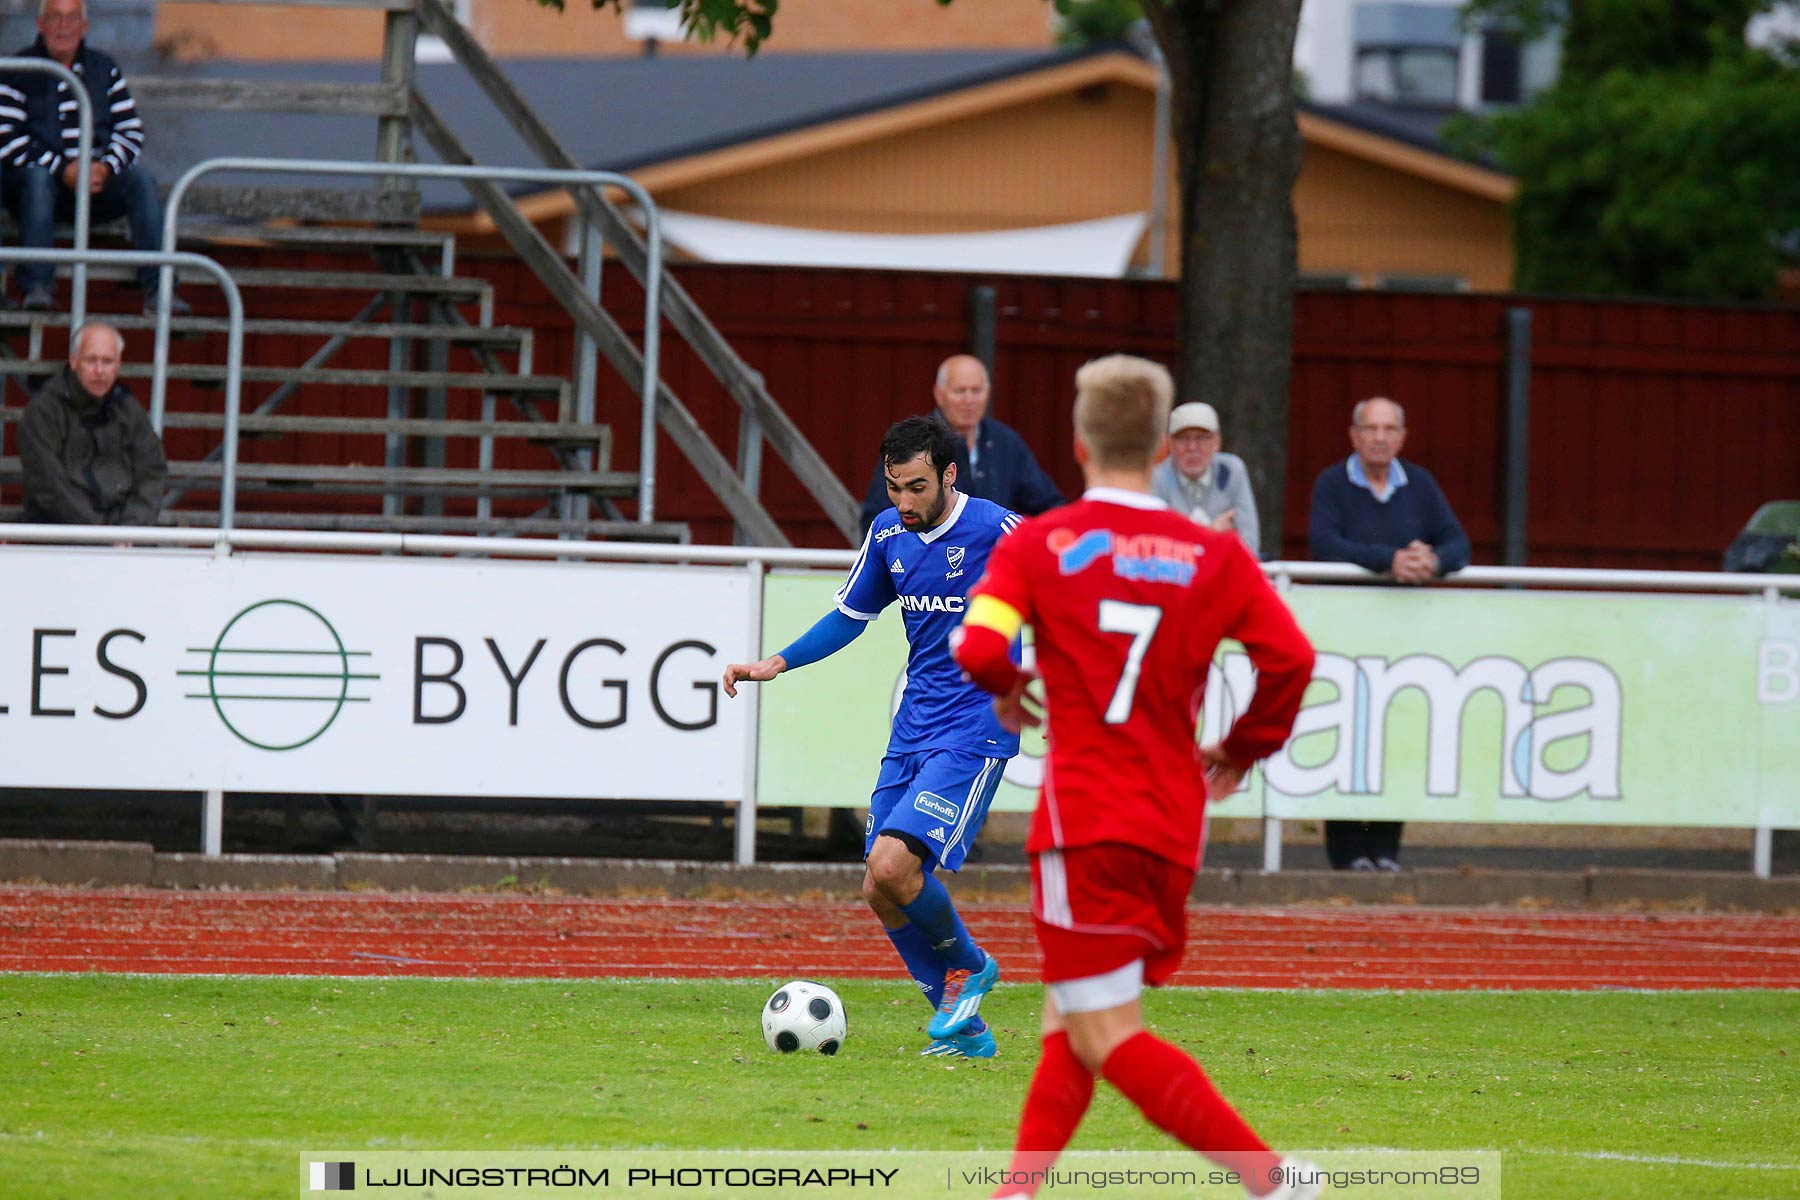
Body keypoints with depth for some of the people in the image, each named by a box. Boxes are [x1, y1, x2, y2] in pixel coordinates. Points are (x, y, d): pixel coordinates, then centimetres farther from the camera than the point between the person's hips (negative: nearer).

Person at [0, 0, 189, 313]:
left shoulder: (104, 69, 12)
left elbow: (131, 131, 8)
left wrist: (106, 167, -14)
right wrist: (63, 170, -21)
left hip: (97, 180, 3)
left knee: (141, 178, -23)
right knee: (37, 175, -36)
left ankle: (157, 287, -28)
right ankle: (36, 285, -39)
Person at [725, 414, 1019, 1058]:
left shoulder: (996, 529, -14)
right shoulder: (888, 533, 7)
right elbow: (850, 615, 21)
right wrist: (774, 665, 11)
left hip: (974, 732, -7)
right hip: (912, 731, 7)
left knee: (894, 865, -21)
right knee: (881, 893, 3)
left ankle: (967, 965, 7)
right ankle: (965, 1030, 17)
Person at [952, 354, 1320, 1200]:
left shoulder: (1038, 543, -1)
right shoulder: (1213, 555, 5)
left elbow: (978, 646, -14)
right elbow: (1289, 658, -5)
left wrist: (1006, 690, 9)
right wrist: (1242, 750, 12)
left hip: (1086, 817, -5)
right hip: (1175, 826, 5)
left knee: (1107, 1039, -7)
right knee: (1071, 1015, 20)